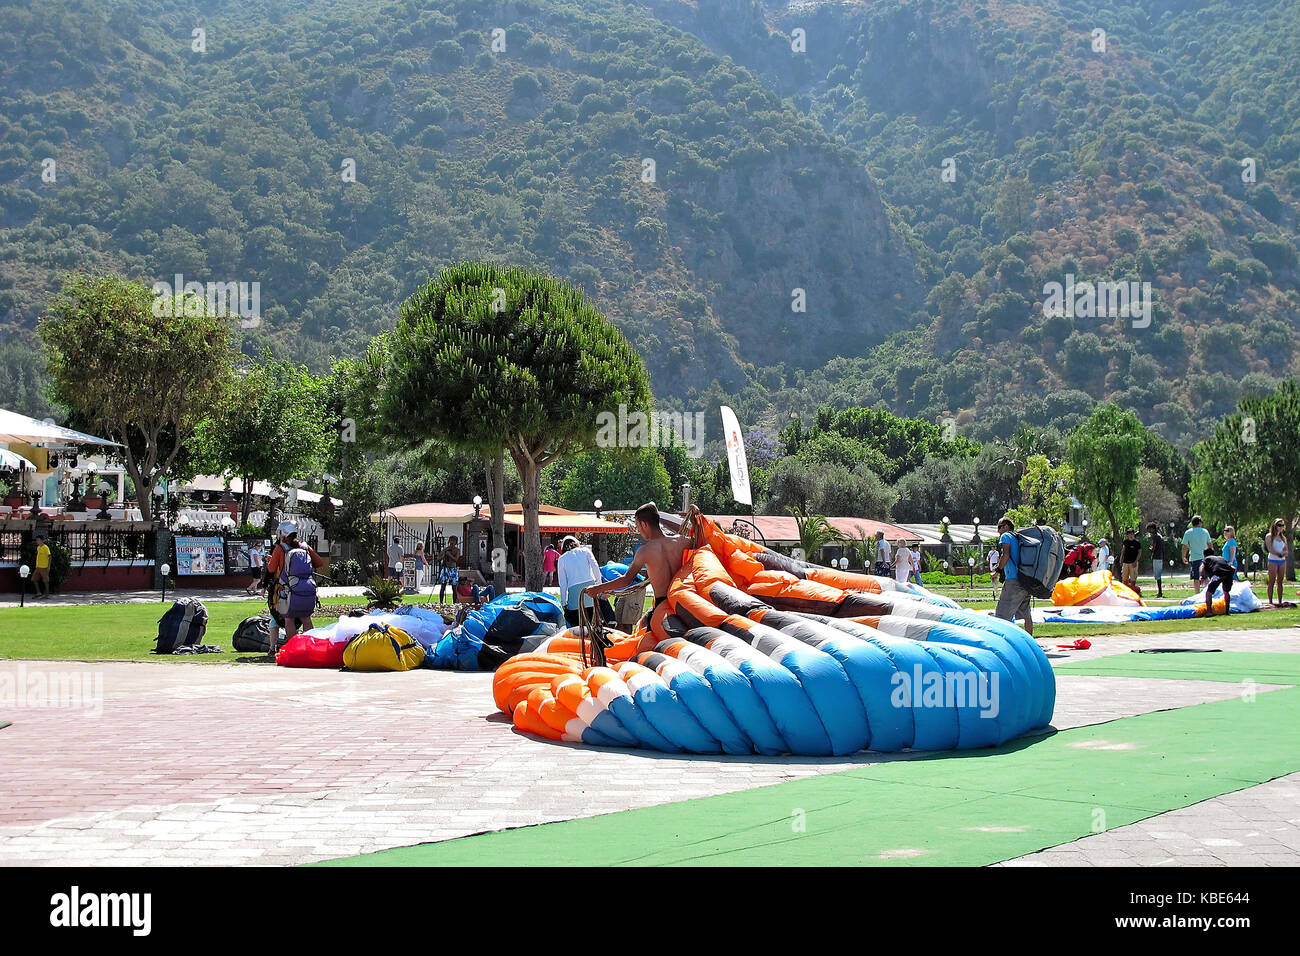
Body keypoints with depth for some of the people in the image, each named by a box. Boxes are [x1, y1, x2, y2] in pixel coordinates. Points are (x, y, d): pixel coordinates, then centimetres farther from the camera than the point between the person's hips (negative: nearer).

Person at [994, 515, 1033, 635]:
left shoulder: (1006, 536, 0)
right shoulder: (1019, 538, 22)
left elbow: (1006, 555, -15)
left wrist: (999, 567, -2)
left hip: (1013, 580, -8)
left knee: (1003, 616, -10)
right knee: (1026, 615, 16)